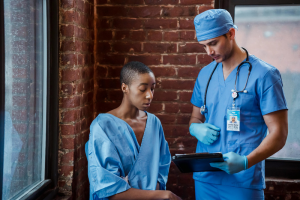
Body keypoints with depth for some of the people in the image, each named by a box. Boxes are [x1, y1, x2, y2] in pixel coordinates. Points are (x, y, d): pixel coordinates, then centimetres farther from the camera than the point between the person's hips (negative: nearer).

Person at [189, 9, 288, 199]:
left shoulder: (264, 74, -8)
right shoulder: (205, 74, 8)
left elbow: (279, 133, -10)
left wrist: (246, 162, -24)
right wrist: (196, 128, -5)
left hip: (243, 182, -5)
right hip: (204, 177, 5)